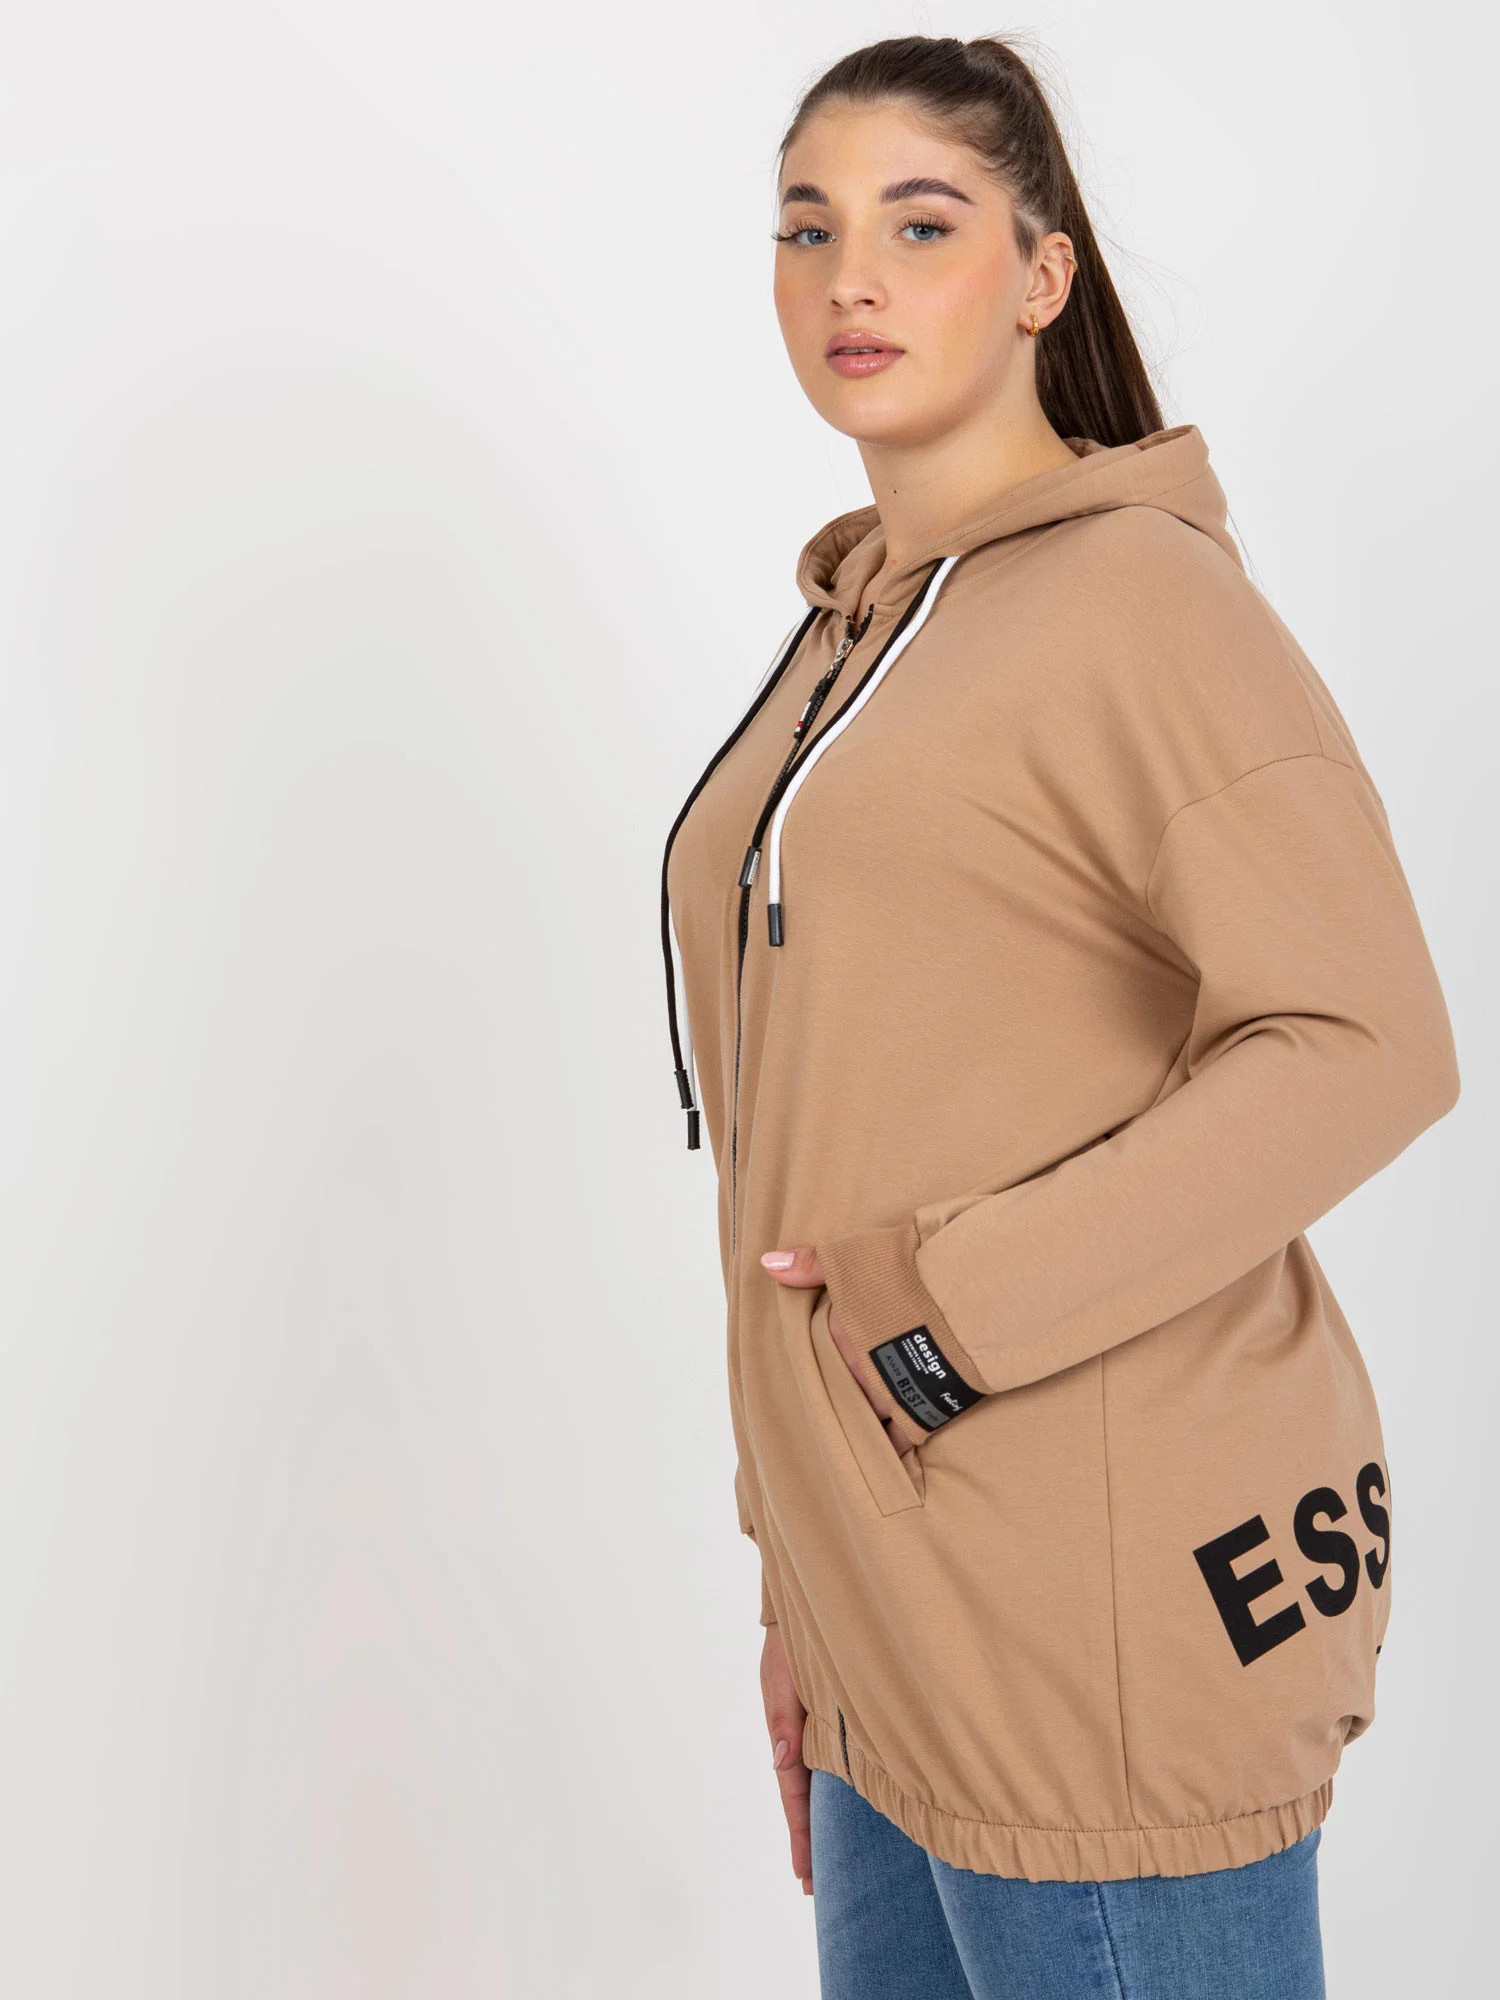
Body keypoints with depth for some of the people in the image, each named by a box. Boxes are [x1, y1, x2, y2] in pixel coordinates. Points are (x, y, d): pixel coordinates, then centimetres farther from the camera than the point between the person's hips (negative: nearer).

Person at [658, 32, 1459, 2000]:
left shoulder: (1142, 596, -9)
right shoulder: (850, 638, 17)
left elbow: (1362, 1045, -19)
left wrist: (962, 1306, -20)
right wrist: (806, 1576, 17)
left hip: (1111, 1606, -8)